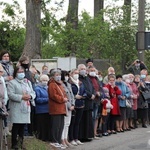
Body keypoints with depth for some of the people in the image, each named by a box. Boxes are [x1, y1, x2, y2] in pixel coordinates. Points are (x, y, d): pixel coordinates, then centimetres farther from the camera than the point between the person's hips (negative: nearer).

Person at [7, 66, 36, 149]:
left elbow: (33, 93, 15)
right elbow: (10, 95, -13)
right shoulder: (12, 83, -2)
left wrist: (30, 96, -8)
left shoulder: (28, 82, 18)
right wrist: (22, 97, -19)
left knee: (23, 126, 9)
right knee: (16, 126, -5)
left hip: (26, 108, 6)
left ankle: (20, 142, 18)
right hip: (16, 109, -6)